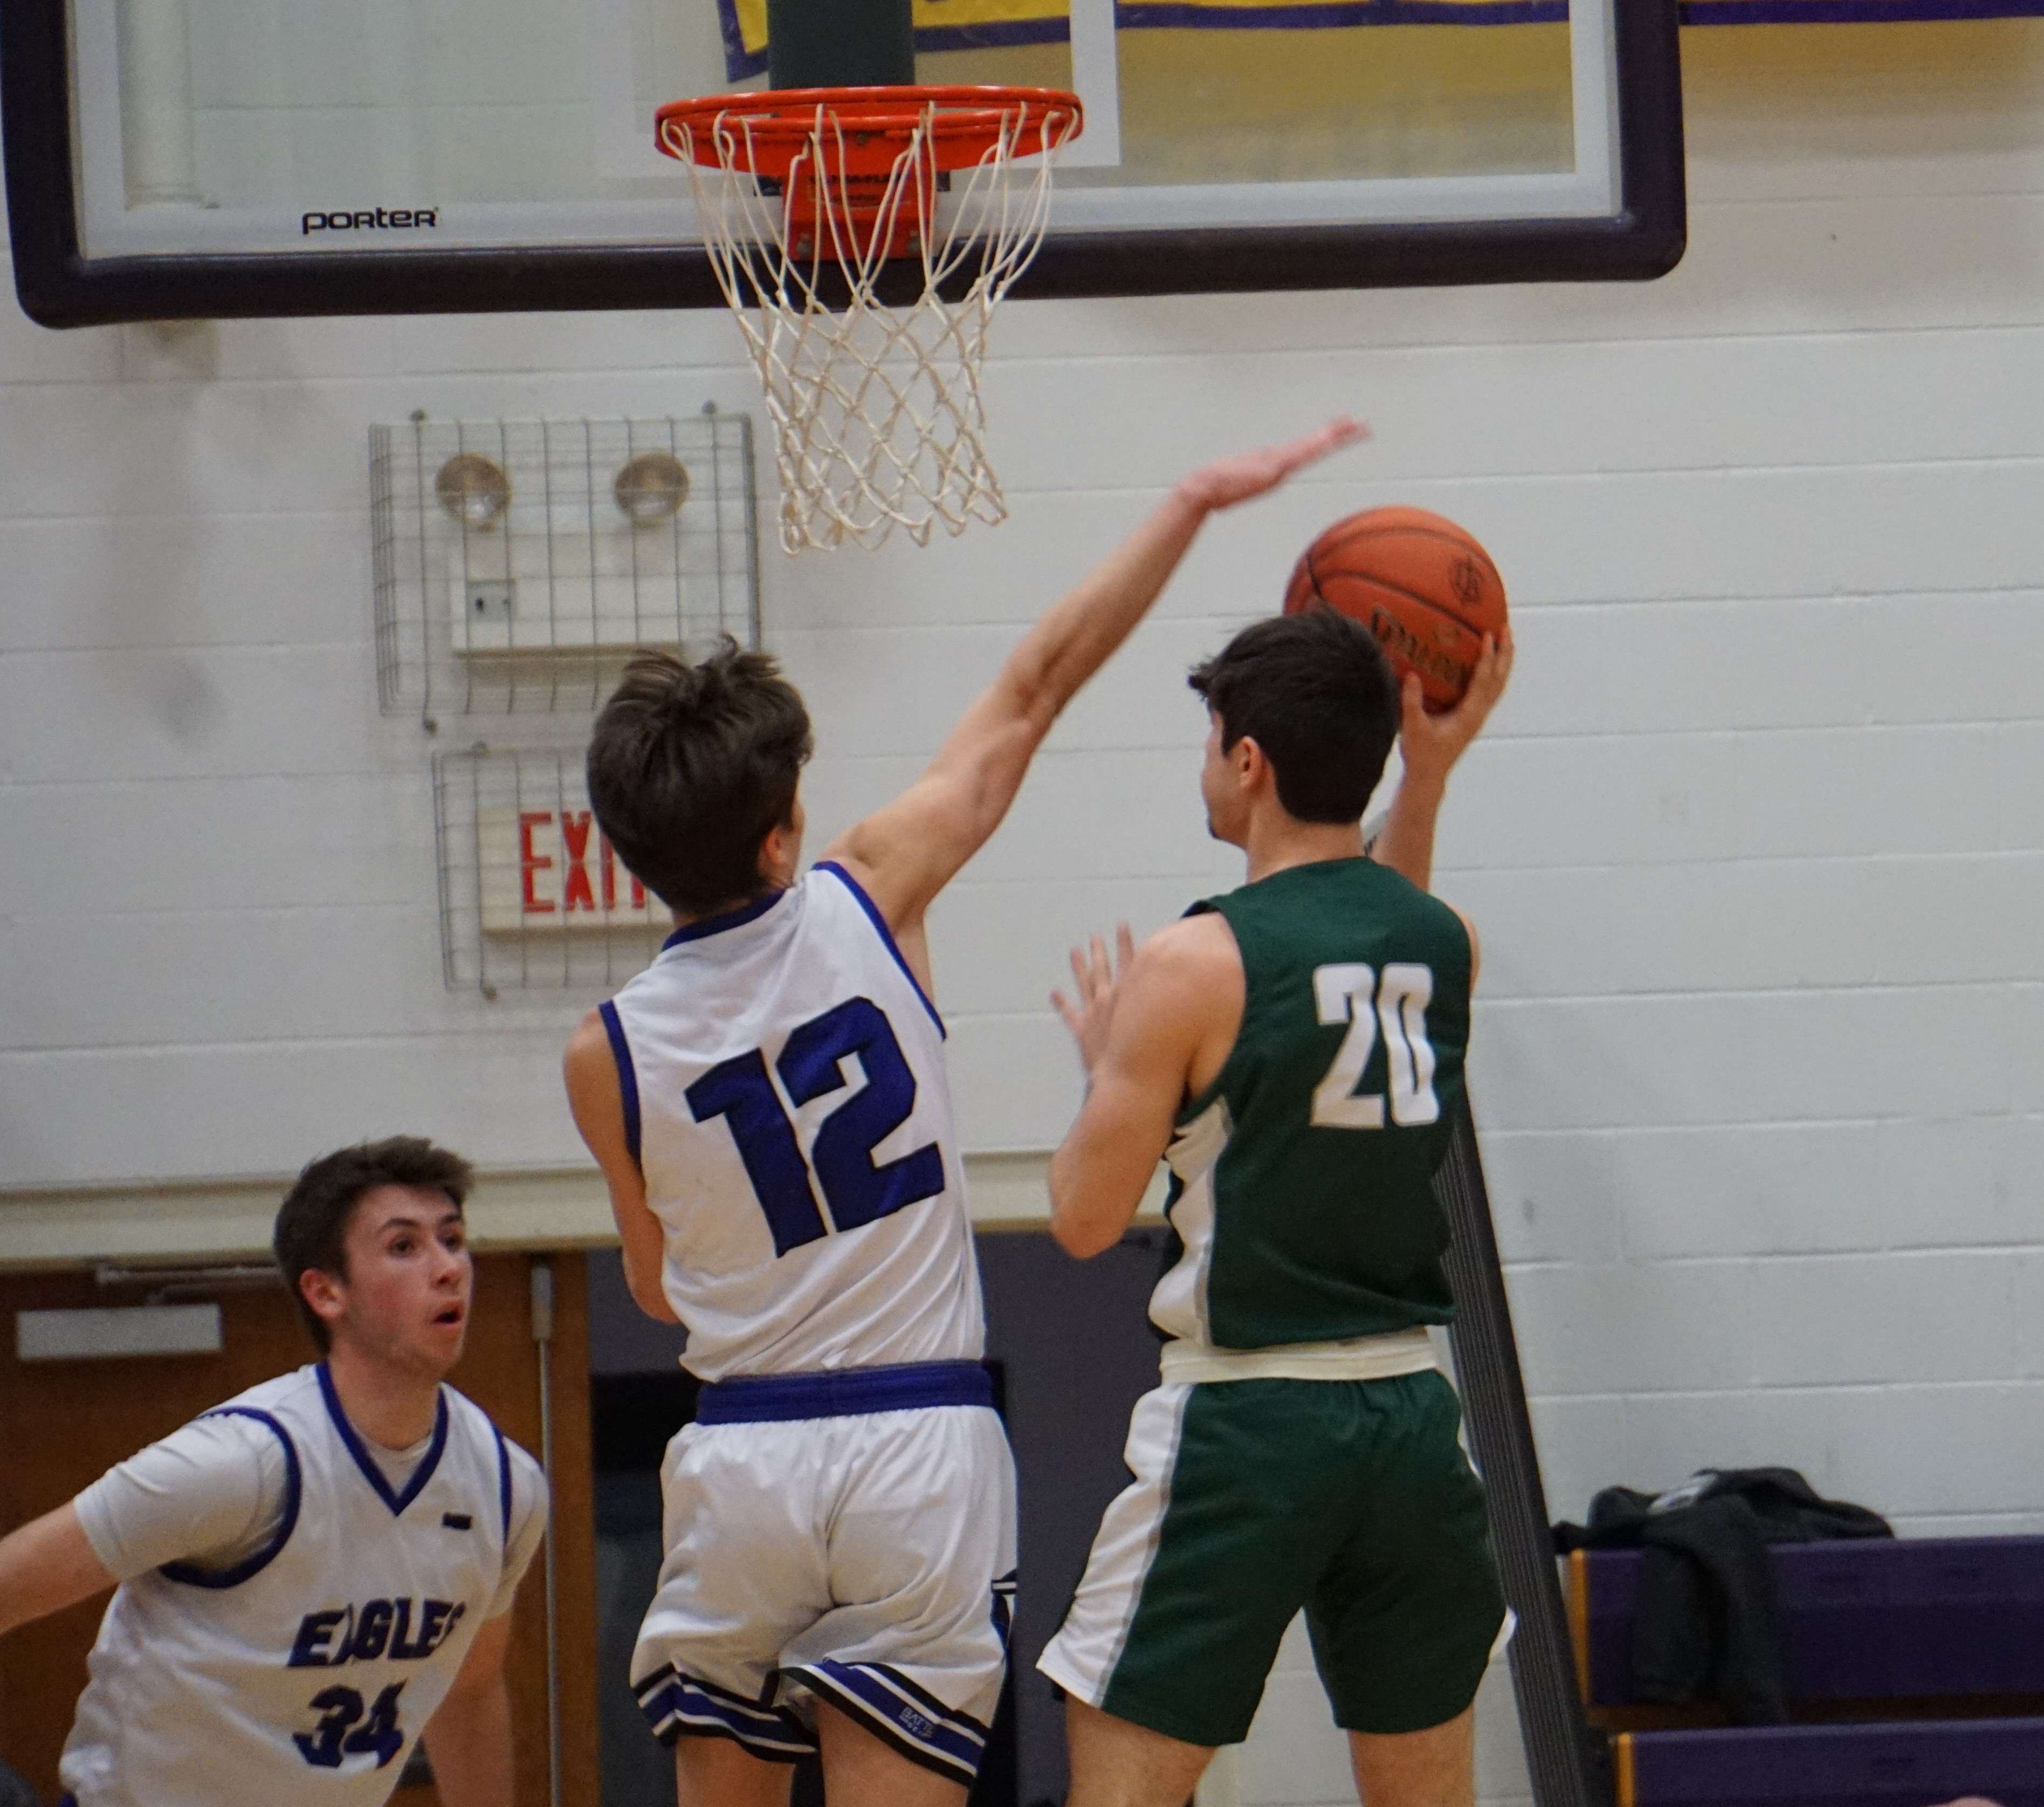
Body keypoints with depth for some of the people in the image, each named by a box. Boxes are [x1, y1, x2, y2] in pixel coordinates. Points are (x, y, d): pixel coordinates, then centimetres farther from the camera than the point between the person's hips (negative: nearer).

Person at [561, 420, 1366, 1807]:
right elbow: (1035, 689, 2)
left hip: (739, 1461, 1)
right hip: (918, 1447, -1)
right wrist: (1193, 507, 9)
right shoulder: (865, 901, -6)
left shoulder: (608, 1055, -2)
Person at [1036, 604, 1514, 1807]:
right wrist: (1429, 779, 27)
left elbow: (1087, 1219, -7)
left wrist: (1107, 1060, 11)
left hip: (1245, 1429, -5)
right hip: (1412, 1414, 5)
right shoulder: (1446, 944, 4)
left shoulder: (1195, 965, -11)